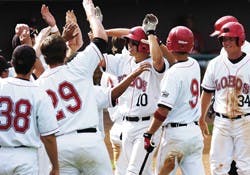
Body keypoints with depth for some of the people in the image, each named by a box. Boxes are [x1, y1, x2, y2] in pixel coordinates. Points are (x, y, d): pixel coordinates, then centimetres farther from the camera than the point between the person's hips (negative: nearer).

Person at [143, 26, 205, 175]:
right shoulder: (195, 65, 4)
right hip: (195, 132, 7)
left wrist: (149, 134, -13)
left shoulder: (174, 73, -16)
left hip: (175, 134, -7)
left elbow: (163, 111, -19)